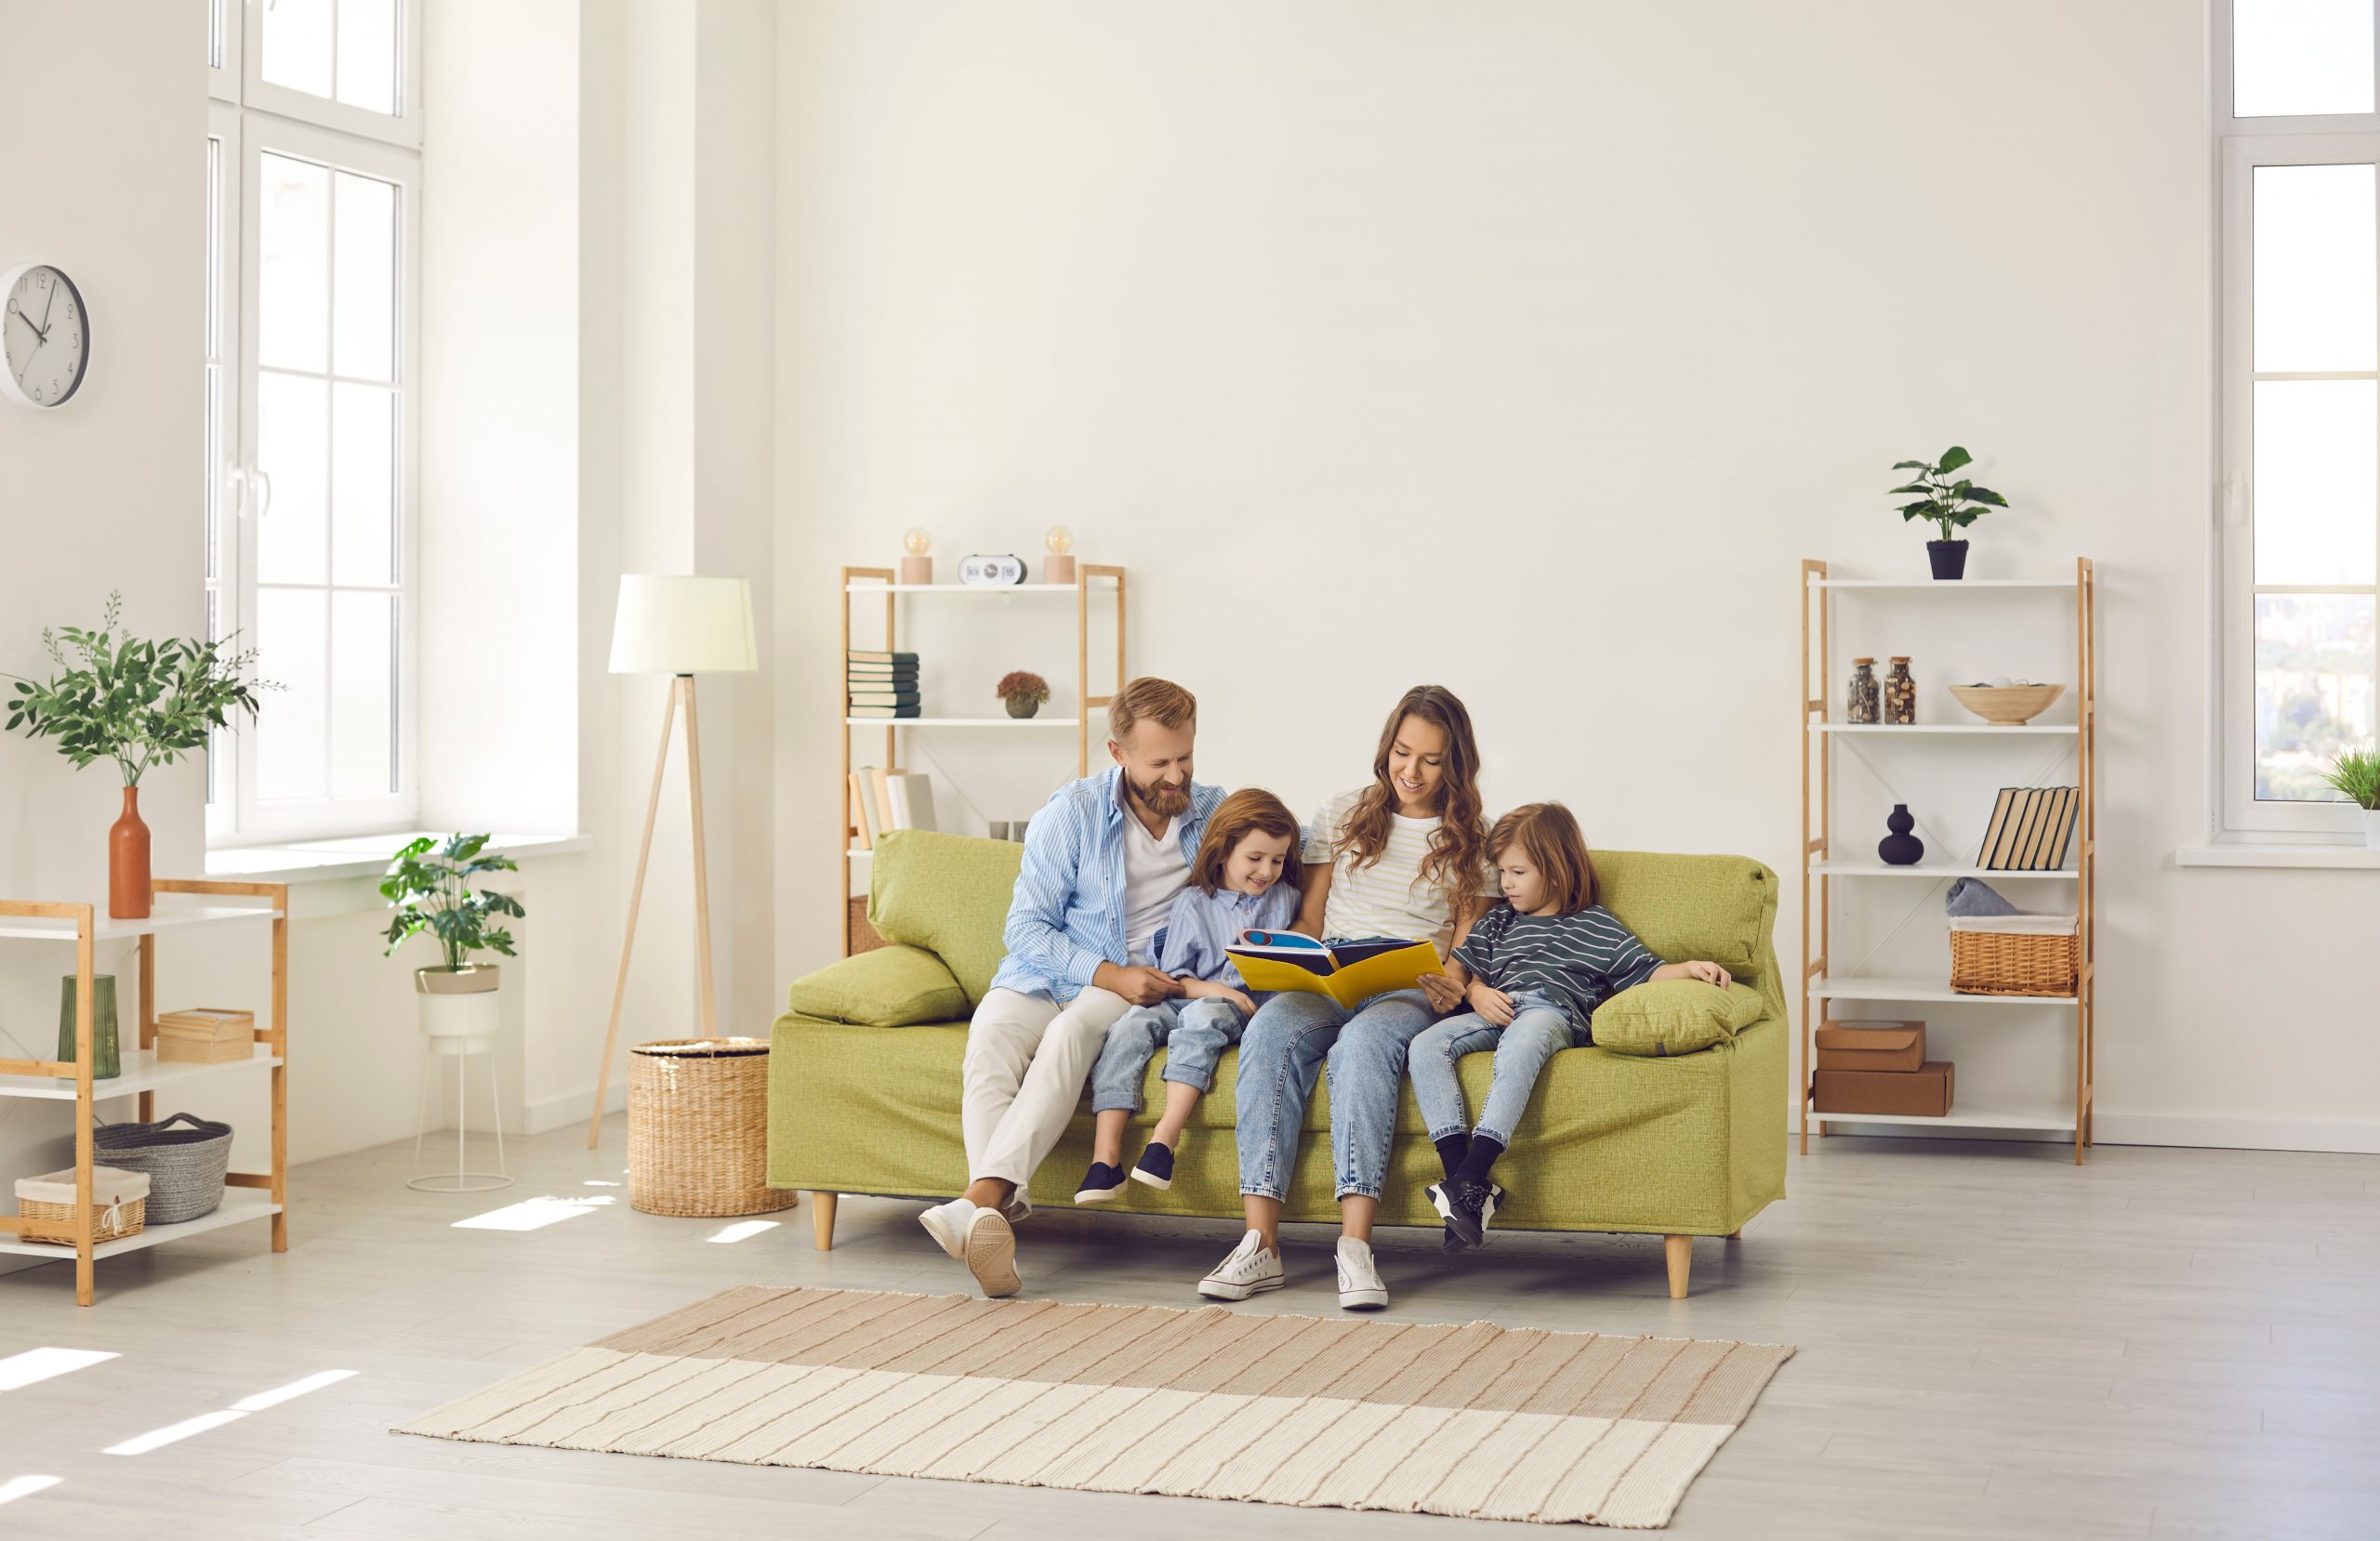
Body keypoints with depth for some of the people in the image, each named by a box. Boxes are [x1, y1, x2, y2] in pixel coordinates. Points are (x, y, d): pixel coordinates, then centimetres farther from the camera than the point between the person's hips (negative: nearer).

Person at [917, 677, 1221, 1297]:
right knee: (989, 1039, -34)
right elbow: (1026, 929, -3)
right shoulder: (1073, 812, -1)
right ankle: (997, 1221, -49)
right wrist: (1109, 973, -17)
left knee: (1072, 1030, -36)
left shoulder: (1214, 813, 7)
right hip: (1044, 976, 0)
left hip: (1142, 986, 0)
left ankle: (979, 1199, -52)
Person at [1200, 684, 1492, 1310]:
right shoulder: (1341, 816, 18)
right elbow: (1308, 919, 17)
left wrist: (1454, 987, -15)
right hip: (1325, 984, 2)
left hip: (1411, 996, -2)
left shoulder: (1470, 841, 13)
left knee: (1363, 1042, -39)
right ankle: (1261, 1242, -40)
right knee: (1270, 1031, -34)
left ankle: (1355, 1244, -46)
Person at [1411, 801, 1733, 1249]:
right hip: (1496, 1012, 5)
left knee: (1517, 1046, -43)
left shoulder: (1596, 926, 17)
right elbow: (1458, 966, 28)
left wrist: (1690, 968, -8)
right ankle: (1459, 1170, -37)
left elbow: (1646, 972, 11)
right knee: (1425, 1046, -26)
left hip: (1553, 1011, -5)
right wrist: (1476, 991, 6)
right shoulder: (1498, 922, 31)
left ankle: (1471, 1179, -53)